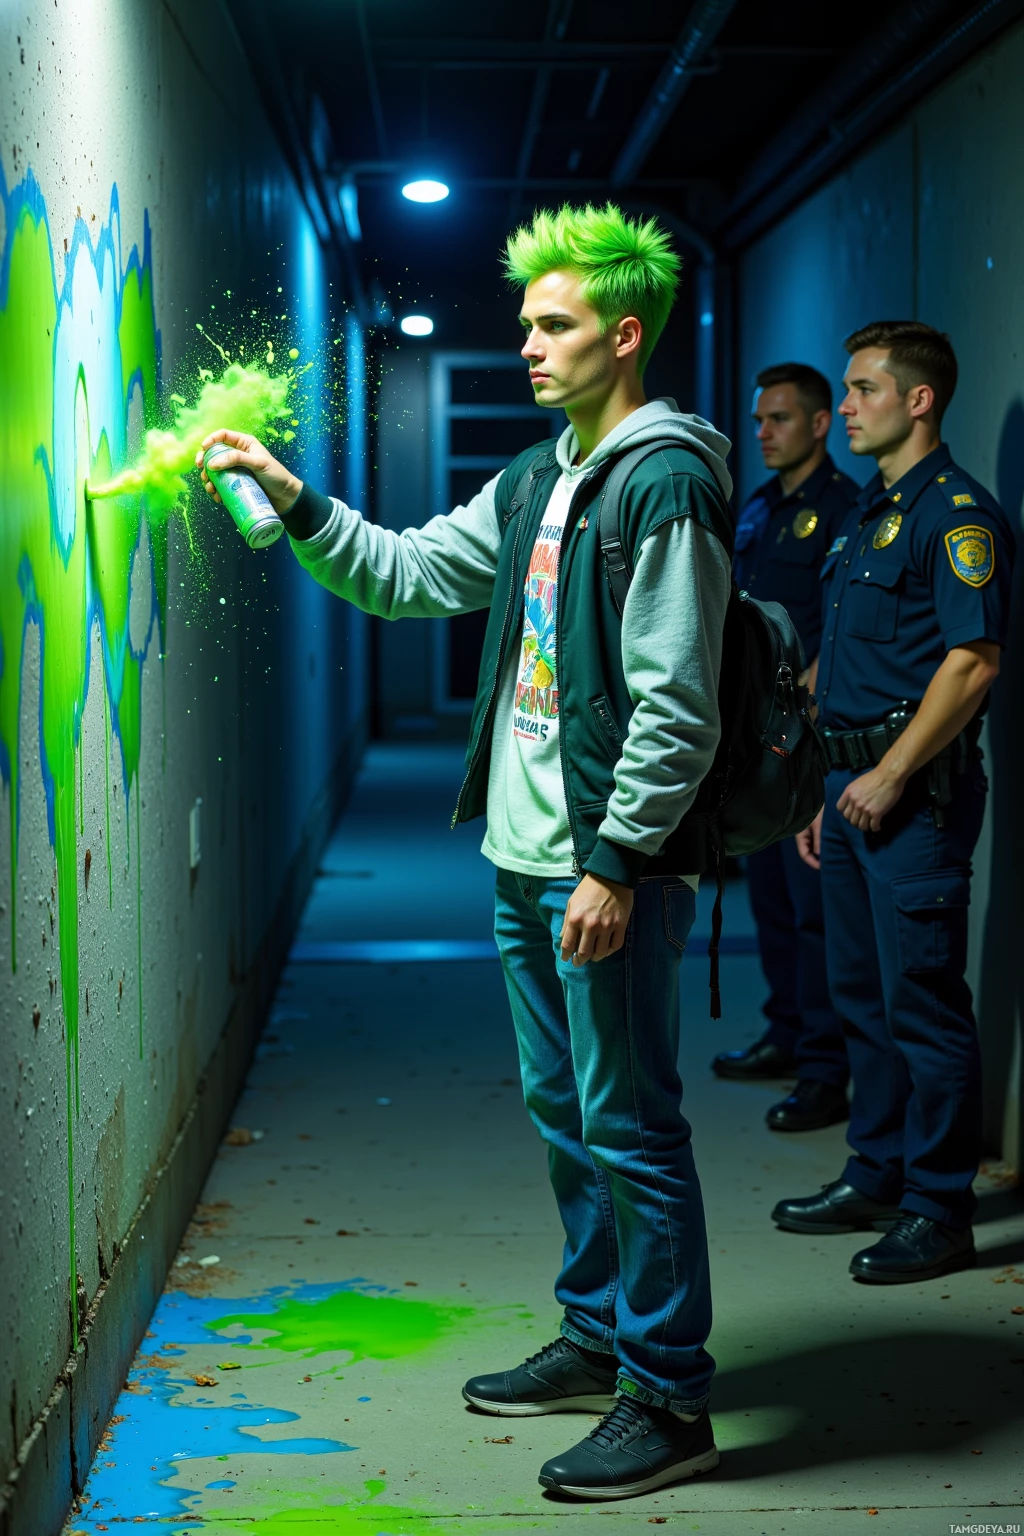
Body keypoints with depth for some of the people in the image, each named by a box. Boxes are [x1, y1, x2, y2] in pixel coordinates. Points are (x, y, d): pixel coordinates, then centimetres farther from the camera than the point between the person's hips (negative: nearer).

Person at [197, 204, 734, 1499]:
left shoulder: (665, 486, -14)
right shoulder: (535, 483, 15)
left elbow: (676, 709, -19)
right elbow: (408, 575, 21)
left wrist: (614, 866, -21)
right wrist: (295, 501, 8)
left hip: (611, 871, -9)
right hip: (524, 862, 9)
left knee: (630, 1130, -3)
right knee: (564, 1113, 18)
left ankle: (668, 1401, 7)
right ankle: (597, 1341, 32)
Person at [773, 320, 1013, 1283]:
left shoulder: (957, 513, -11)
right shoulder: (870, 513, 19)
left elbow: (972, 661, -19)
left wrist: (890, 775, -19)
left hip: (914, 794, -10)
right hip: (855, 786, 10)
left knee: (923, 1002, -5)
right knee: (861, 994, 14)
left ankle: (937, 1213, 3)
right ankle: (877, 1178, 25)